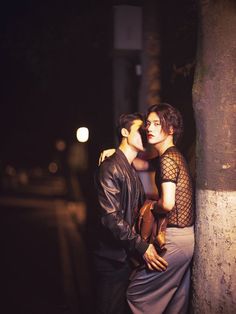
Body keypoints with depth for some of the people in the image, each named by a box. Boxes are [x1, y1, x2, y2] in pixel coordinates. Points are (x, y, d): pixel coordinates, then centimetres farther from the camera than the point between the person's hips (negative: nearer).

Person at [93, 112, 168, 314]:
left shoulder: (133, 172, 17)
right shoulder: (110, 168, -14)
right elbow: (111, 217, -21)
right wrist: (142, 247, -22)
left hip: (129, 256, 9)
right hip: (113, 258, -9)